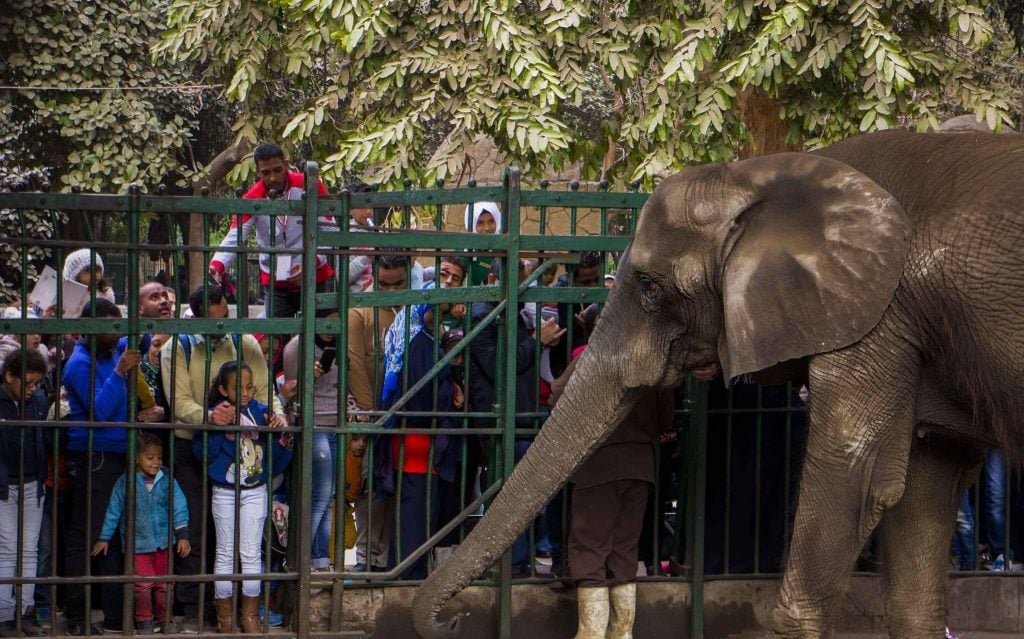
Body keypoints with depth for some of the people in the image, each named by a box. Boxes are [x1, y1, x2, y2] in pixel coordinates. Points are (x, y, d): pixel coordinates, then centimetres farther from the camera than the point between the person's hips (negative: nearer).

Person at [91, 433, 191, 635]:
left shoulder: (167, 480, 0)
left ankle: (165, 619, 24)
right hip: (138, 543, -2)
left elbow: (179, 507, 3)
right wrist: (104, 538, 8)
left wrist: (182, 535, -4)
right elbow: (114, 510, 4)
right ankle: (144, 620, 6)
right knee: (143, 583, -10)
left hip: (163, 542, 2)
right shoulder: (125, 482, -4)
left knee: (164, 584, 9)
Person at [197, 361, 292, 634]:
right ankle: (224, 614, 15)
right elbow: (202, 453, -16)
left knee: (251, 554, 6)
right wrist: (219, 428, -27)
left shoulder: (260, 412, -4)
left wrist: (279, 430, -20)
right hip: (224, 492, -1)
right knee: (225, 553, 8)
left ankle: (250, 613, 14)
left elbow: (277, 459, -2)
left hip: (255, 492, 1)